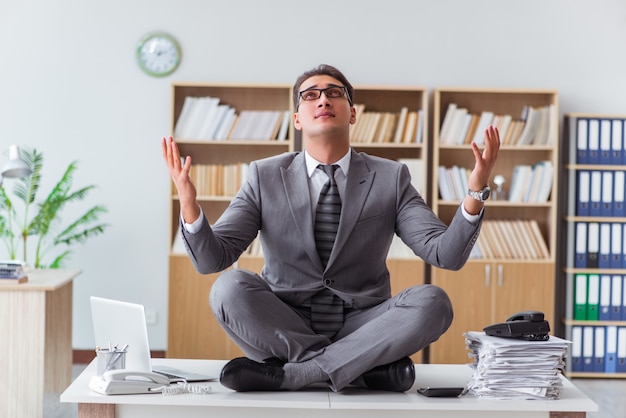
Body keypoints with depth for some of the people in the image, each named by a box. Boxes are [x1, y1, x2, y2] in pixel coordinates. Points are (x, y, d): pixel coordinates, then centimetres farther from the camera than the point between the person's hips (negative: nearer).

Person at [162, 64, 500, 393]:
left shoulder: (390, 178, 3)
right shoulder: (265, 177, 3)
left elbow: (447, 255, -4)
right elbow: (211, 259, -3)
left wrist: (475, 192, -21)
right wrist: (188, 203, -22)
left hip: (361, 327, 1)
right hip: (284, 324, 0)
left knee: (433, 302, -26)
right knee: (230, 288, -28)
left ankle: (288, 372, -25)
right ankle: (368, 367, -24)